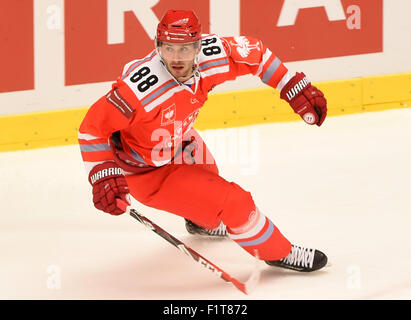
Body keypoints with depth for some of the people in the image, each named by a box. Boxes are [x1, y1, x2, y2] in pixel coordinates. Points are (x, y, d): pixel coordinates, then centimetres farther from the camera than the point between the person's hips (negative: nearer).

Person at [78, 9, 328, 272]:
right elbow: (93, 126, -30)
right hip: (147, 172, -8)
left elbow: (255, 53, -2)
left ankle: (202, 221, 71)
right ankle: (279, 253, 14)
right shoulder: (142, 89, -39)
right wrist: (103, 176, -37)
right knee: (233, 202, -11)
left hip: (178, 142, 8)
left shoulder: (213, 55, -21)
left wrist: (296, 88, -3)